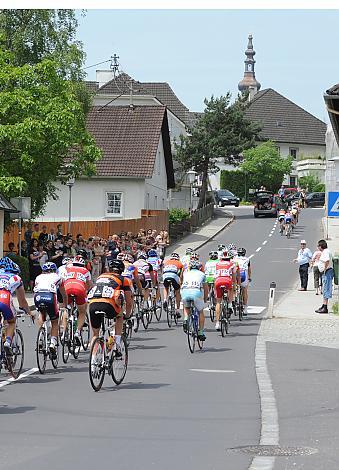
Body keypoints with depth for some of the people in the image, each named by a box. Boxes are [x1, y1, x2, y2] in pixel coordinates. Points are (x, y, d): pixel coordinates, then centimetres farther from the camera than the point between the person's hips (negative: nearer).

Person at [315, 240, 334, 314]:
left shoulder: (326, 252, -15)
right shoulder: (324, 252, 18)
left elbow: (327, 261, -31)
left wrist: (325, 269, -21)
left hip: (327, 272, -11)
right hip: (325, 273, 11)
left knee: (326, 290, -10)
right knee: (325, 290, 16)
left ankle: (325, 308, -11)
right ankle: (323, 306, 22)